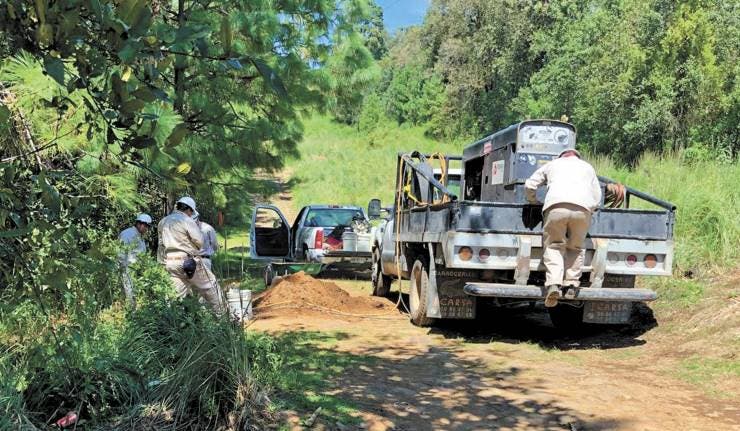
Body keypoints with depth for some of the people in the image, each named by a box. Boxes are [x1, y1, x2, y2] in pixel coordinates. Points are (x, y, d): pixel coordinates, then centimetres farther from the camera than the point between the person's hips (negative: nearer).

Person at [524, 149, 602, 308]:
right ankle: (571, 282, 3)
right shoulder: (588, 167, 35)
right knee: (576, 247, 17)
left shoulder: (552, 164, 32)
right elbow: (597, 197, 27)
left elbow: (529, 185, 25)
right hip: (583, 208, 1)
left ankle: (554, 283, -14)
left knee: (553, 246, 6)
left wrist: (534, 202, 40)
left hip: (555, 207, -1)